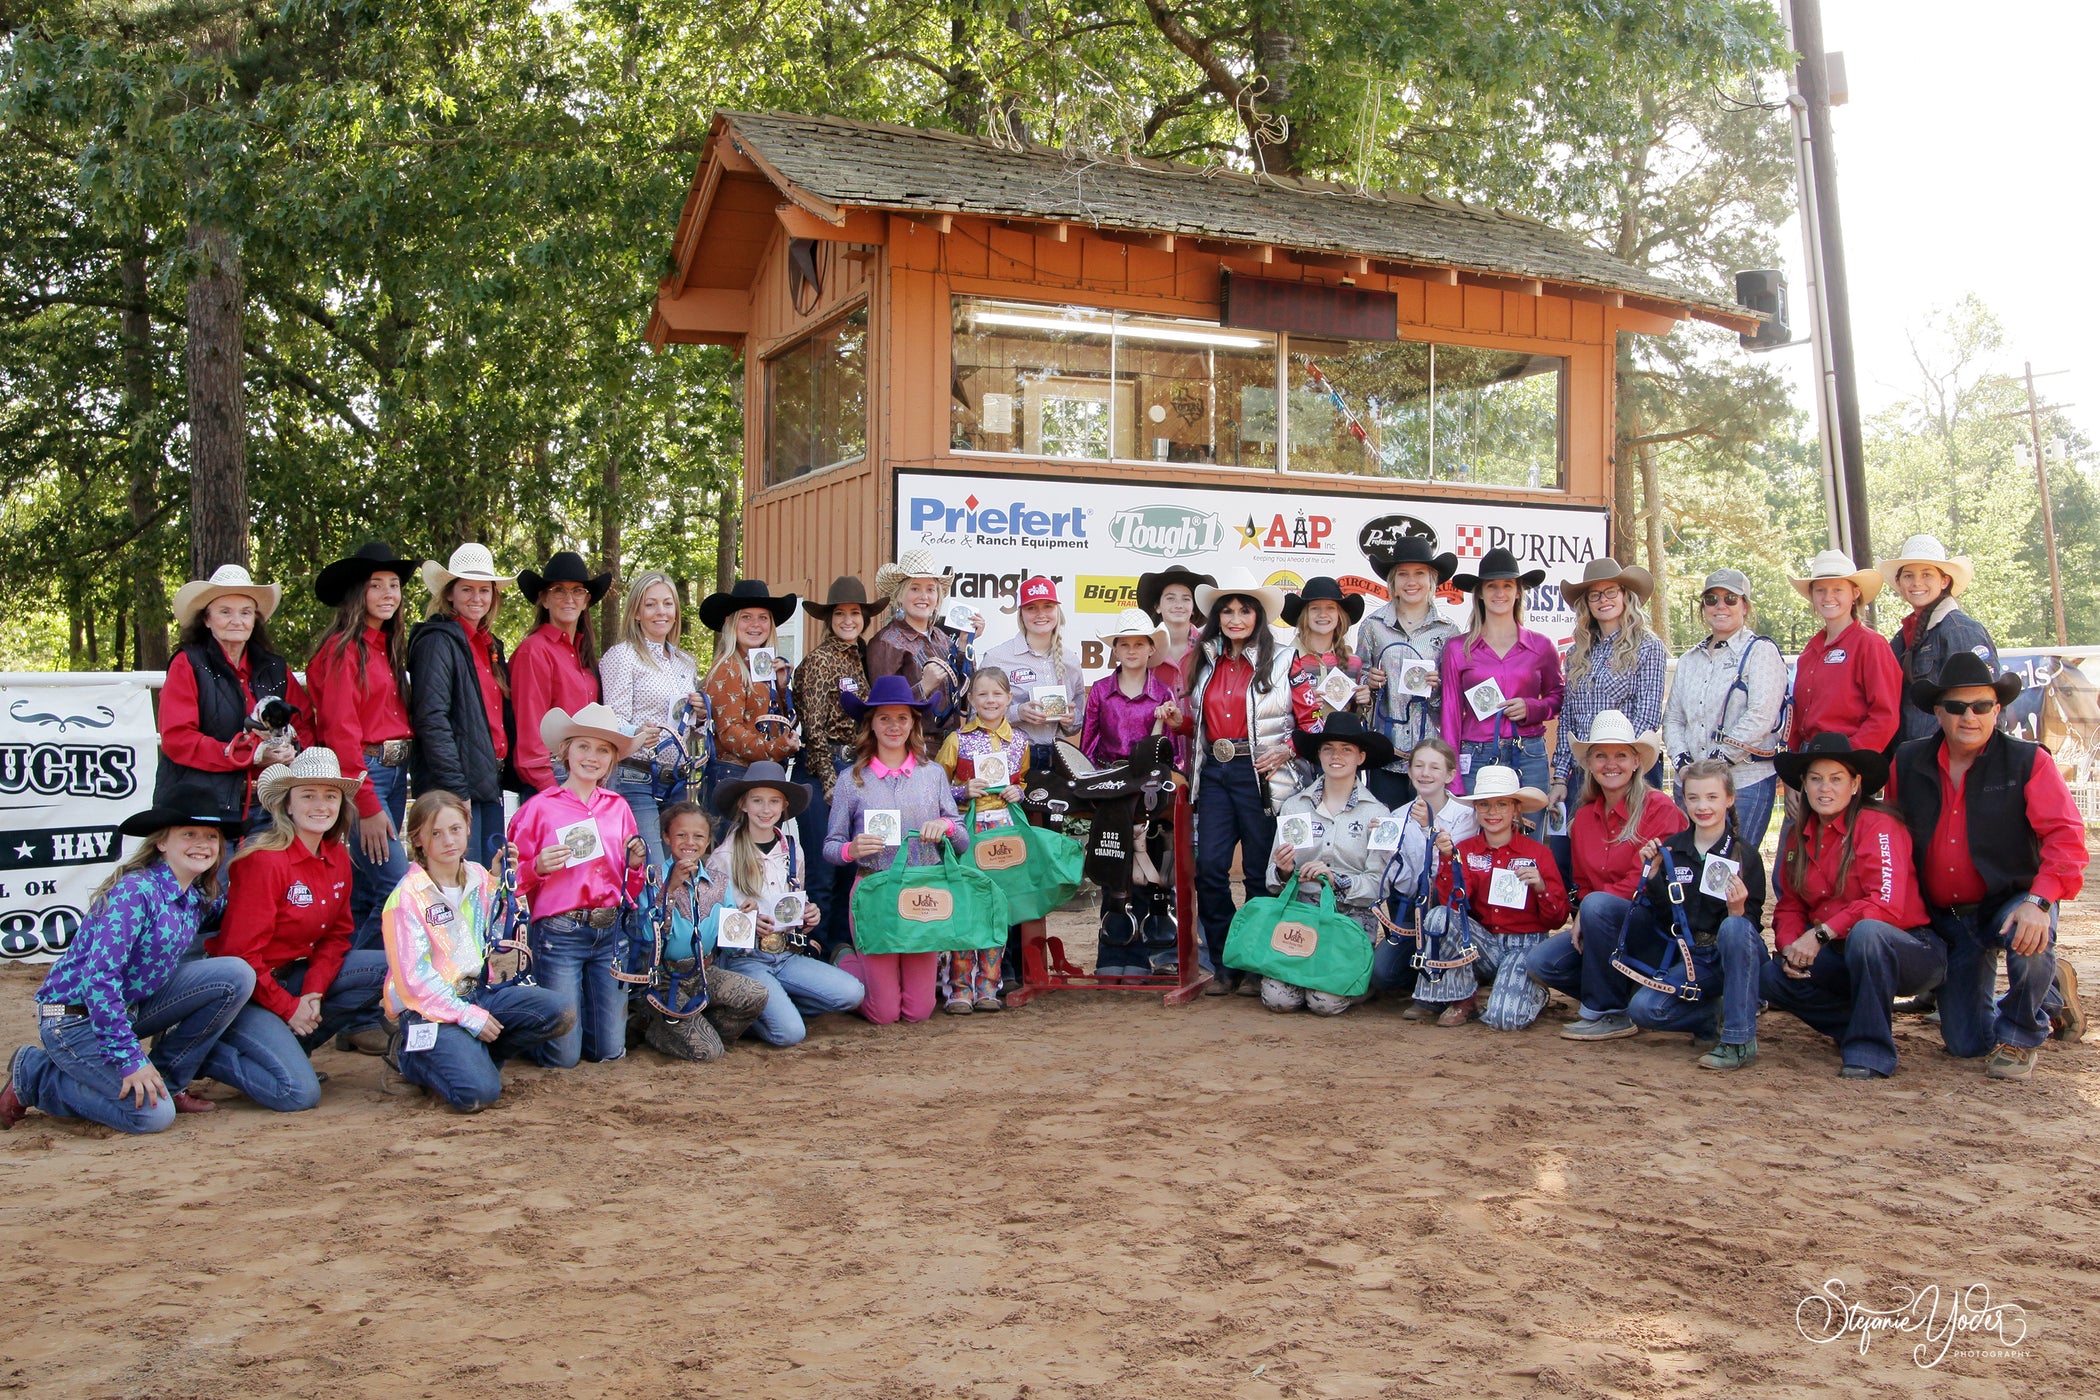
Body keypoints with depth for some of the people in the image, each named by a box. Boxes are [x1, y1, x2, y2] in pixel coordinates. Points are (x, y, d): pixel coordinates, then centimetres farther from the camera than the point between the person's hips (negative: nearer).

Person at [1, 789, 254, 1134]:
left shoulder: (199, 894, 1)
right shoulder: (136, 891, -23)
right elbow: (99, 977, -26)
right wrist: (129, 1058, -26)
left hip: (130, 1004, 8)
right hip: (75, 1015, -7)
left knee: (237, 974, -8)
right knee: (152, 1115, -18)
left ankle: (168, 1082, 4)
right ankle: (32, 1075, 3)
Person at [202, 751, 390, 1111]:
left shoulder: (337, 858, 3)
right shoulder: (265, 861, -19)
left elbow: (335, 936, 6)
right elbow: (241, 953, -19)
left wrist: (313, 993, -11)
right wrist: (289, 1008, -15)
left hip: (292, 977, 8)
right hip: (245, 990, -8)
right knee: (299, 1093, -22)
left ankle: (290, 1045, -1)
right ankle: (206, 1053, 1)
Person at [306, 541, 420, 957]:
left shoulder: (389, 648, 16)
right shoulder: (344, 649, -9)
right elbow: (340, 732, -14)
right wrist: (367, 806, -16)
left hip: (396, 773, 8)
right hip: (362, 775, -8)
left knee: (367, 894, 11)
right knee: (399, 890, -13)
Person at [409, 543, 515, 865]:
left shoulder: (491, 645, 18)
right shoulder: (438, 640, -7)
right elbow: (431, 719, -16)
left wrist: (503, 776, 11)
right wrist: (456, 790, -19)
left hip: (490, 783, 8)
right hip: (456, 783, -8)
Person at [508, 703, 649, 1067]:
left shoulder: (617, 807, 11)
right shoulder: (540, 807, -3)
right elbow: (512, 878, -1)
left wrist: (635, 863, -3)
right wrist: (537, 867, -20)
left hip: (610, 932, 4)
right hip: (559, 934, -4)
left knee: (610, 1050, 4)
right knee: (563, 1055, -4)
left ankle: (578, 1007, 33)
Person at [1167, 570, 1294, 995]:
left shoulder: (1282, 661, 0)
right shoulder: (1205, 662, 14)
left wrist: (1288, 751, -16)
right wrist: (1180, 720, 3)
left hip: (1258, 773, -4)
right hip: (1214, 772, 4)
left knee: (1260, 871, 1)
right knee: (1209, 867, -1)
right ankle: (1223, 964, 11)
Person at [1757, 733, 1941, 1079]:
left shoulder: (1879, 827, -15)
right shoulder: (1798, 837, 6)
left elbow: (1886, 905, -26)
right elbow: (1790, 907, 9)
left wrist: (1821, 933, -27)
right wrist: (1791, 947, -12)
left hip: (1910, 952, -6)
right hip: (1844, 958, 6)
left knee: (1866, 931, -38)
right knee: (1771, 980, -15)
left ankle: (1871, 1051, -25)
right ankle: (1858, 1028, 3)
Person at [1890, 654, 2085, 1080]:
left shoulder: (2028, 762, -11)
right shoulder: (1907, 763, 0)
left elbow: (2065, 836, -20)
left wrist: (2040, 901, -34)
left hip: (2012, 902, -3)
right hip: (1946, 918, 4)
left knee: (2028, 939, -40)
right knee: (1965, 1042, 4)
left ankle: (2020, 1036, -7)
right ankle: (2050, 986, 36)